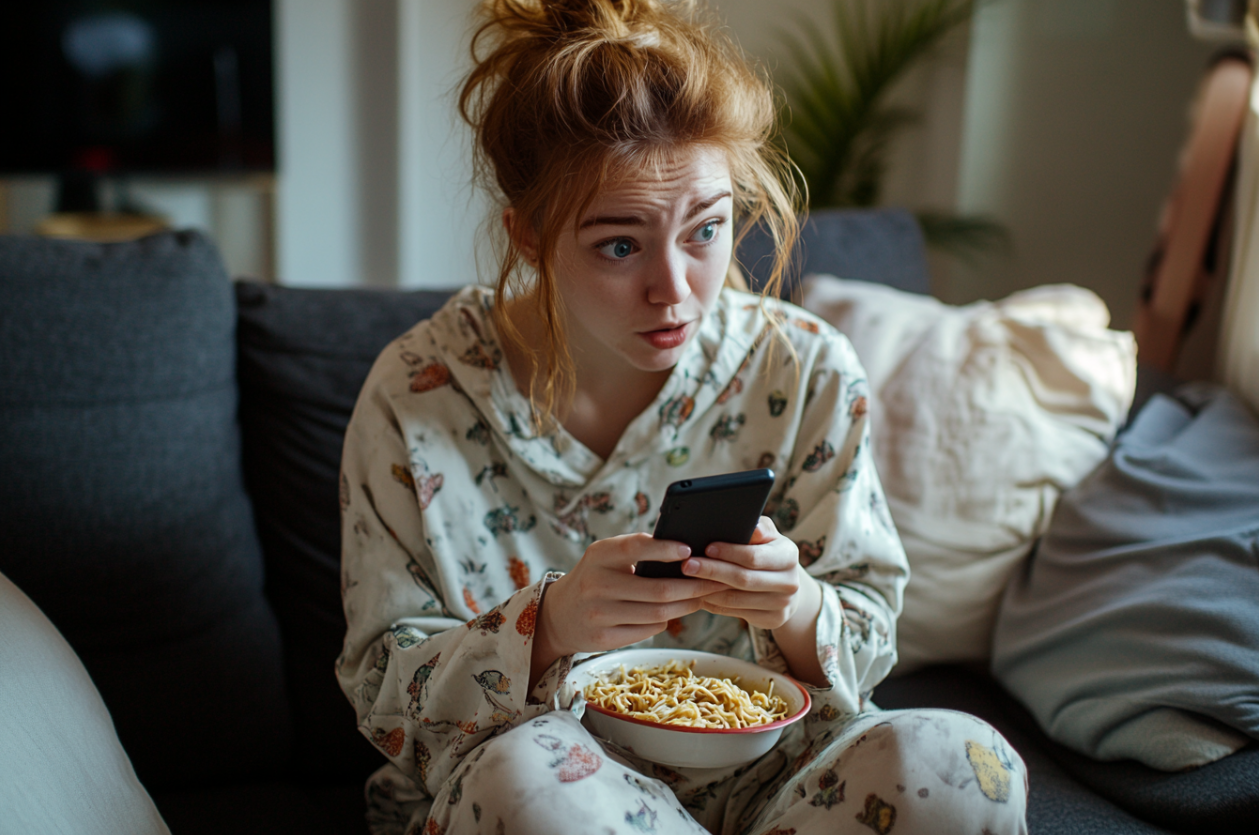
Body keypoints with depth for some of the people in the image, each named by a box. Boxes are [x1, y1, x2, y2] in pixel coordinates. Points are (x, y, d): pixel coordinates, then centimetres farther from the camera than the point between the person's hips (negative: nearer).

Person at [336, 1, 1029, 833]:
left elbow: (868, 644, 1)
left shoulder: (808, 373, -7)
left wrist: (794, 610, -24)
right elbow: (383, 685, -7)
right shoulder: (418, 397, -11)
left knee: (963, 768, -27)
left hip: (756, 761, 2)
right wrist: (550, 624, -27)